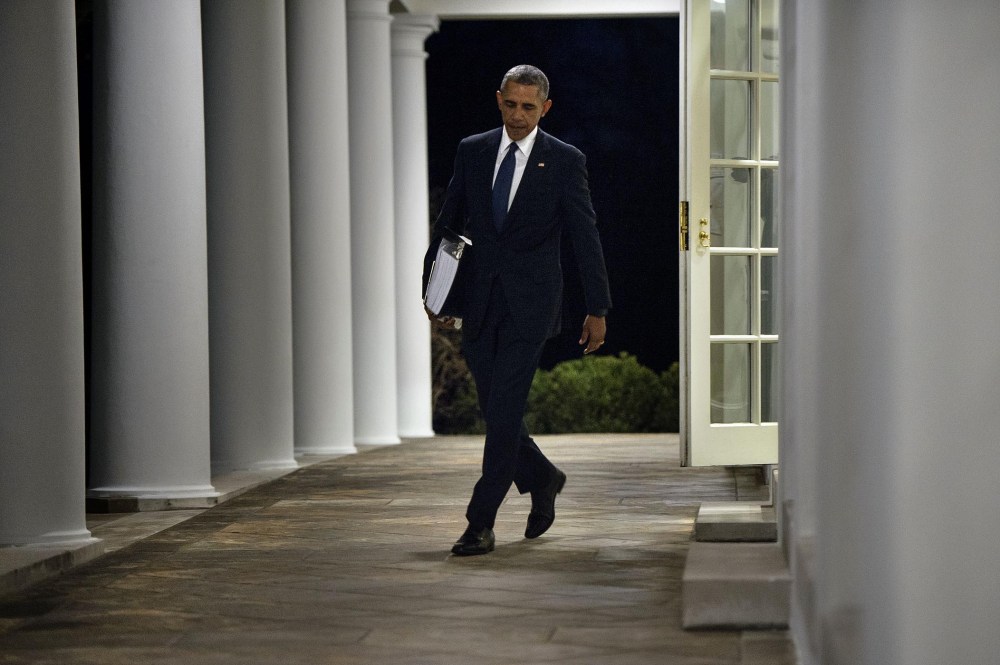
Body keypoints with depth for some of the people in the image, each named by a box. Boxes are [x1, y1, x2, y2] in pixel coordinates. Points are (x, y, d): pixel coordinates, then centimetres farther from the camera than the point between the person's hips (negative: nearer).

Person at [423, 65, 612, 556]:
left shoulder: (565, 161, -1)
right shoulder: (472, 151, 8)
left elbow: (586, 238, 1)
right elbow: (448, 223, 14)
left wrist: (598, 309, -1)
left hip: (530, 303, -4)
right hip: (479, 303, 4)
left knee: (503, 412, -10)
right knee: (494, 412, 8)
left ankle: (481, 524, -6)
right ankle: (542, 479, 35)